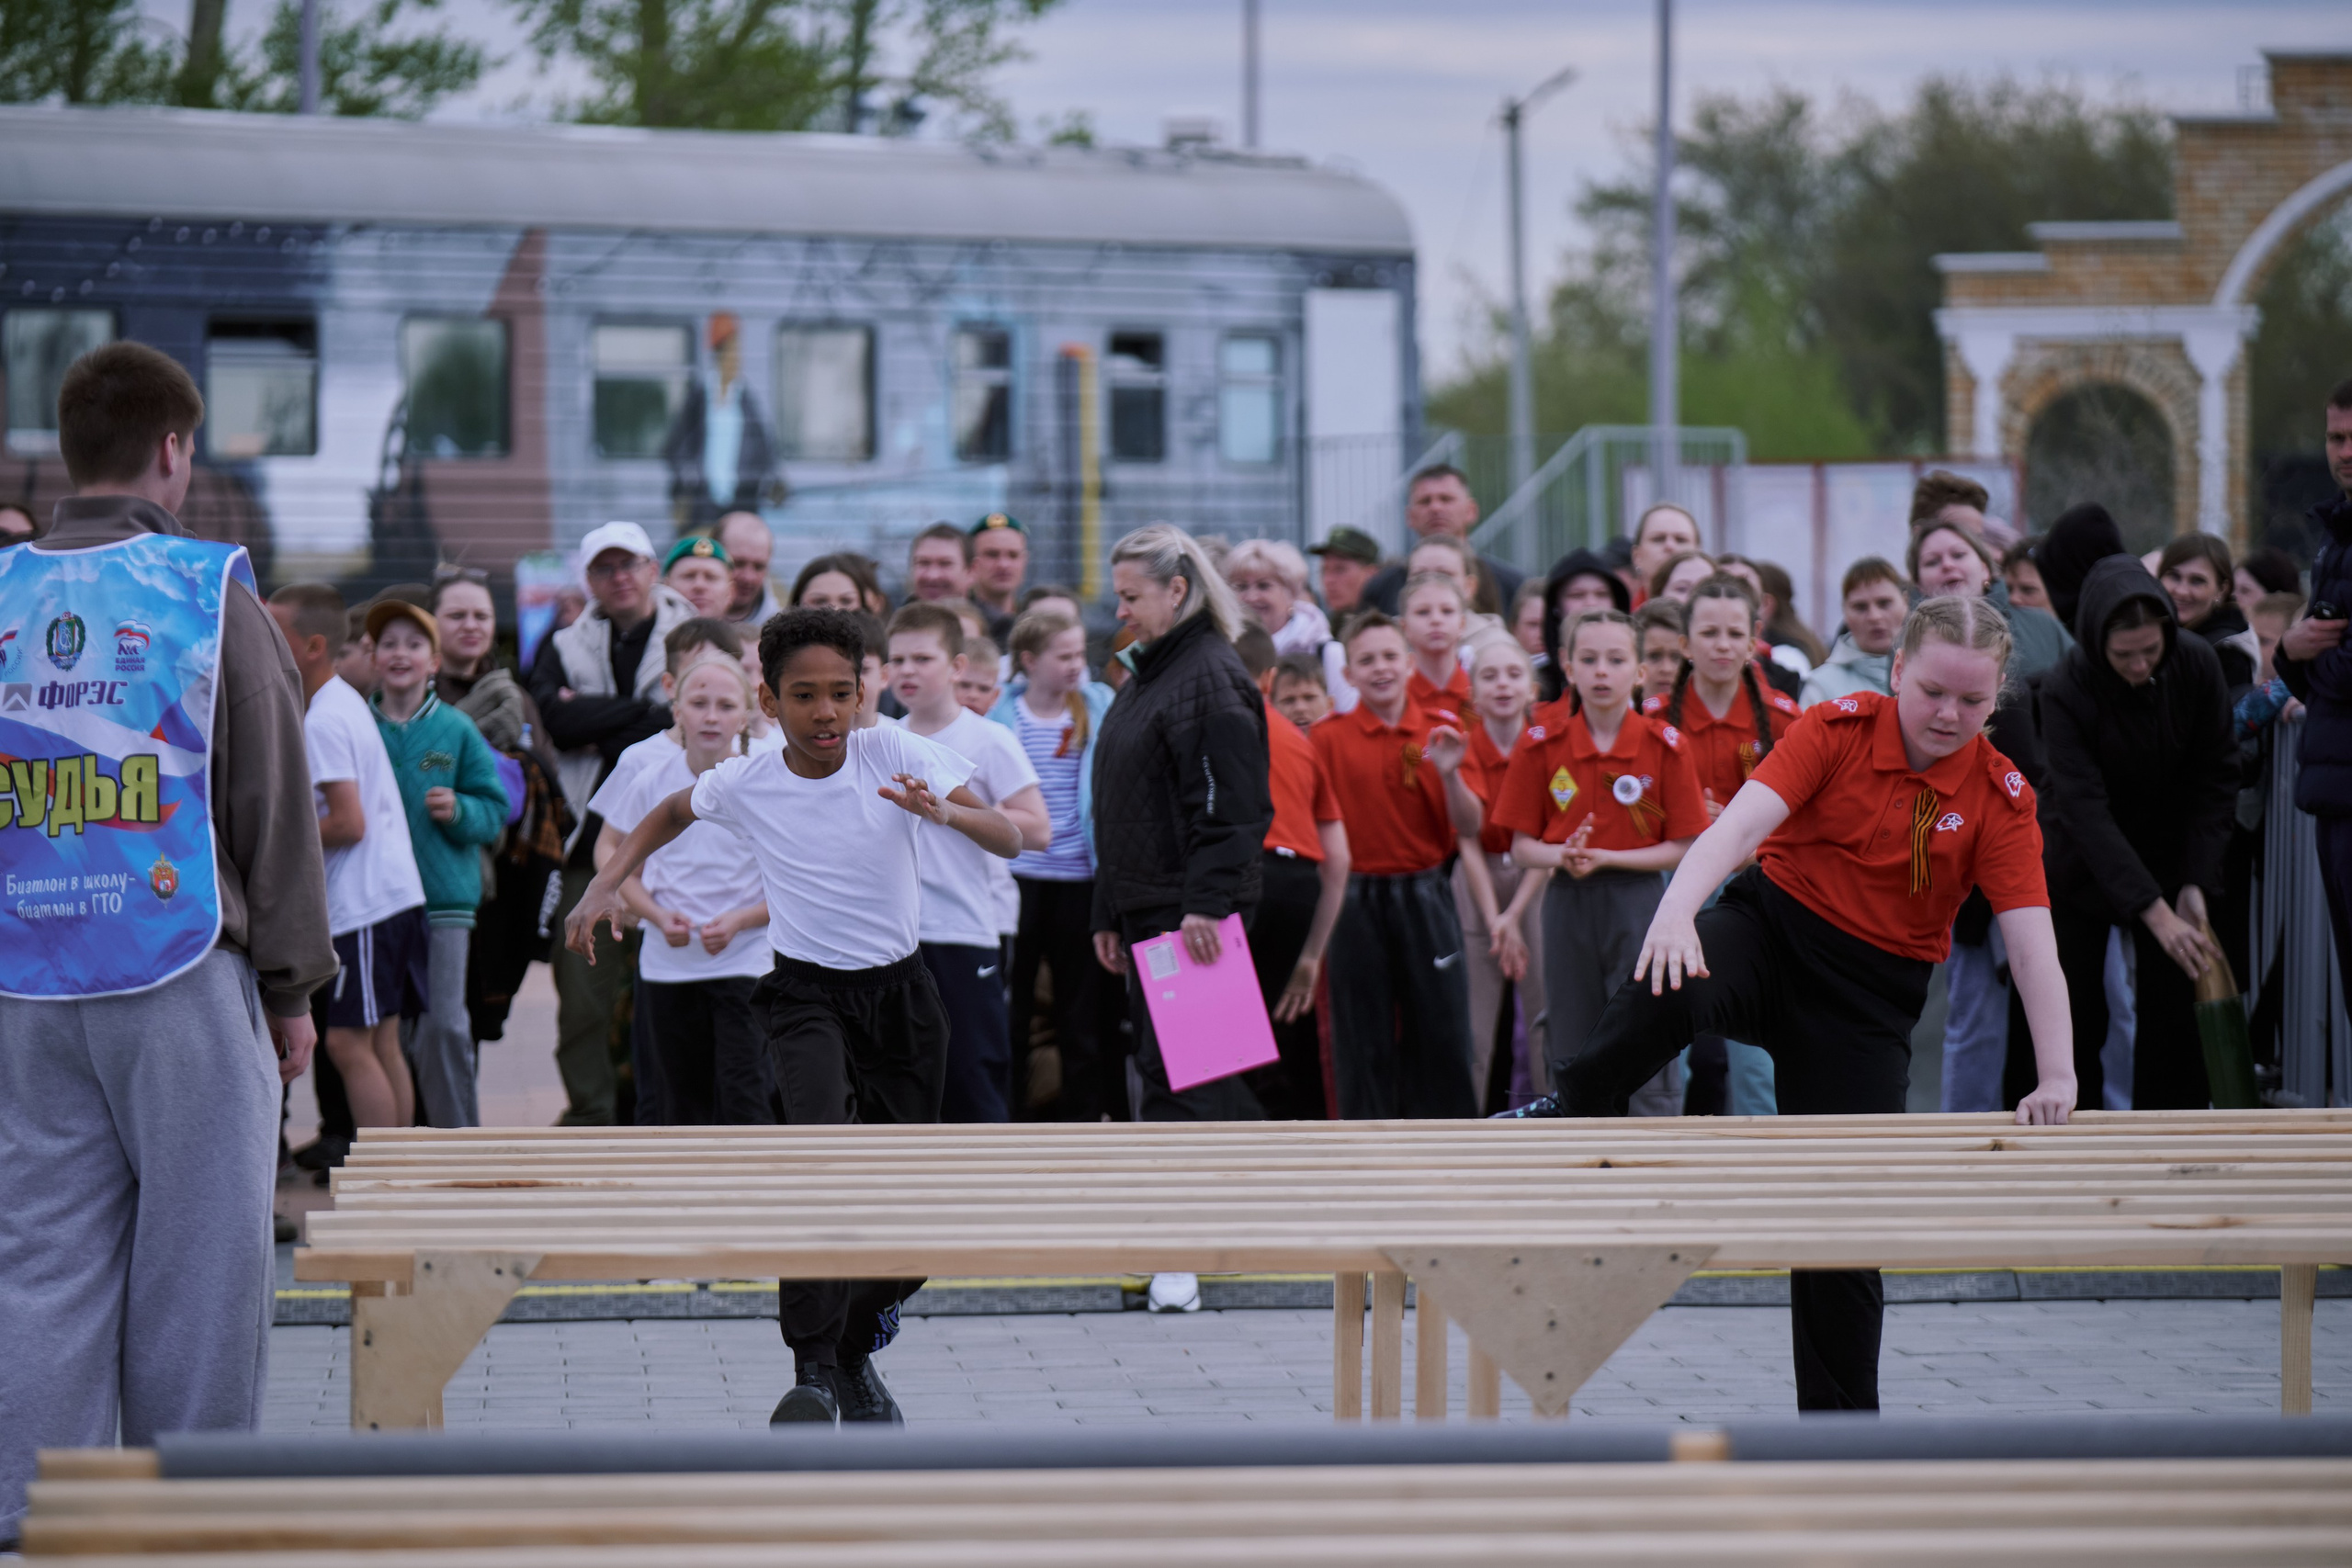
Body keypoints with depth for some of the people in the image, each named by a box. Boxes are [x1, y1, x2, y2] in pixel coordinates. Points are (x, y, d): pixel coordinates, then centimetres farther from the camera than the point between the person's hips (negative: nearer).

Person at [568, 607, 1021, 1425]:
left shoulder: (896, 754, -9)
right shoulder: (744, 783, -5)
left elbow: (1010, 839, -16)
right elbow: (670, 814, 19)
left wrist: (945, 811, -36)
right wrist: (606, 886, 7)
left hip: (899, 990, 2)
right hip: (806, 990, -1)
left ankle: (855, 1353, 32)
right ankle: (812, 1366, -29)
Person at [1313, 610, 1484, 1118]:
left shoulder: (1439, 733, 3)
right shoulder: (1329, 737, 0)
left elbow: (1471, 827, -1)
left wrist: (1448, 774, -15)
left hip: (1425, 898, 1)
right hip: (1357, 899, -1)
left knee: (1439, 1031, 3)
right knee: (1363, 1039, 3)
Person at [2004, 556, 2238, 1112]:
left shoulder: (2197, 667, -17)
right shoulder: (2065, 691, -25)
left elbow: (2216, 781, -8)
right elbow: (2085, 810, -33)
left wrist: (2195, 884, -17)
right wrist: (2155, 914, -41)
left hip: (2170, 861, 2)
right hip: (2083, 869, -2)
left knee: (2174, 1010, -5)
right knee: (2075, 1020, -2)